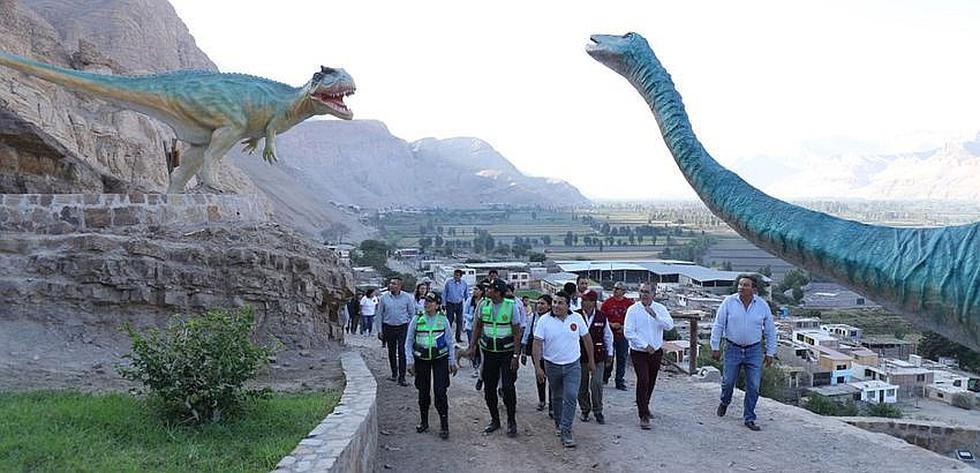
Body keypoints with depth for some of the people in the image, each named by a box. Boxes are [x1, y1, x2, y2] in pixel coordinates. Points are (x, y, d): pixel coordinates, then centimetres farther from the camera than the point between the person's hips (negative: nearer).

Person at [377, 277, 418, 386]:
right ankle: (394, 373, 29)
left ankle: (402, 377, -5)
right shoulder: (384, 297, 1)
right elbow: (380, 314, 6)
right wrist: (380, 330, 4)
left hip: (403, 327, -2)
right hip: (388, 327, 2)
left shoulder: (407, 297, -1)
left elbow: (412, 313, 6)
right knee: (391, 352, 12)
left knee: (402, 352, -8)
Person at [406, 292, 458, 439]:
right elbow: (408, 342, 4)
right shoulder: (417, 319, -2)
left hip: (440, 359, -1)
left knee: (440, 391, -7)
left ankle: (444, 425, 2)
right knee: (423, 391, 9)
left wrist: (452, 361, 3)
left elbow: (450, 342, 5)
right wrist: (410, 361, -2)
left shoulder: (443, 319, -2)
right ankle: (423, 422, 26)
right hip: (421, 359, 1)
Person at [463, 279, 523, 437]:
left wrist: (516, 355, -13)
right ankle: (495, 420, 25)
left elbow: (517, 333, -9)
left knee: (508, 387, -6)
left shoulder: (511, 306, -11)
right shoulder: (483, 305, 0)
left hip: (507, 353, -4)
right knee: (489, 388, 8)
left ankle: (511, 422, 11)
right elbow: (477, 327, 11)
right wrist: (472, 346, 4)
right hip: (489, 352, 4)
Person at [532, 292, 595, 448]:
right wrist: (537, 367, -16)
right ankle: (558, 424, 37)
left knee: (570, 397, -11)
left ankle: (565, 432, -6)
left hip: (573, 366, 0)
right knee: (557, 397, 16)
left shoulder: (576, 318, -5)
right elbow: (537, 344, -10)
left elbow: (587, 338, 6)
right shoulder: (544, 321, -9)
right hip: (552, 366, 0)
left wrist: (591, 361, 9)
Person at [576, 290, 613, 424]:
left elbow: (608, 336, 11)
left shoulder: (601, 316, 1)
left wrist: (609, 354, 12)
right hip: (580, 356, 0)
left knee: (597, 384, -6)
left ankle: (598, 411, 11)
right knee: (582, 385, 9)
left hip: (598, 357, 0)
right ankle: (585, 410, 26)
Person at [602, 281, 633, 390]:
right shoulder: (607, 303, 0)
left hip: (623, 335, 1)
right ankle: (605, 378, 21)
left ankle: (620, 382, 12)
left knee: (622, 358, 4)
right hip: (610, 334, -1)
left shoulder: (629, 303, 1)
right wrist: (611, 324, -12)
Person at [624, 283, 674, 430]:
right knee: (643, 381, -14)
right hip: (638, 352, -4)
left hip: (656, 351, 4)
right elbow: (628, 332, -13)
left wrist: (655, 315, -28)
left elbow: (669, 325, -14)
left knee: (651, 382, 17)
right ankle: (643, 416, -7)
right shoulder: (633, 310, -8)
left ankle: (644, 405, 42)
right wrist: (645, 346, -16)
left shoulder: (660, 308, 0)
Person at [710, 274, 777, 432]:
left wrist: (770, 353, 4)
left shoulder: (762, 305, -4)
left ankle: (749, 419, 13)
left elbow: (770, 330, 5)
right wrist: (715, 347, -3)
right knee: (728, 381, 9)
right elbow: (718, 325, -2)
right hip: (733, 349, 0)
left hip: (754, 350, 1)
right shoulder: (729, 302, -7)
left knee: (753, 386, 0)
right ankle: (725, 402, 41)